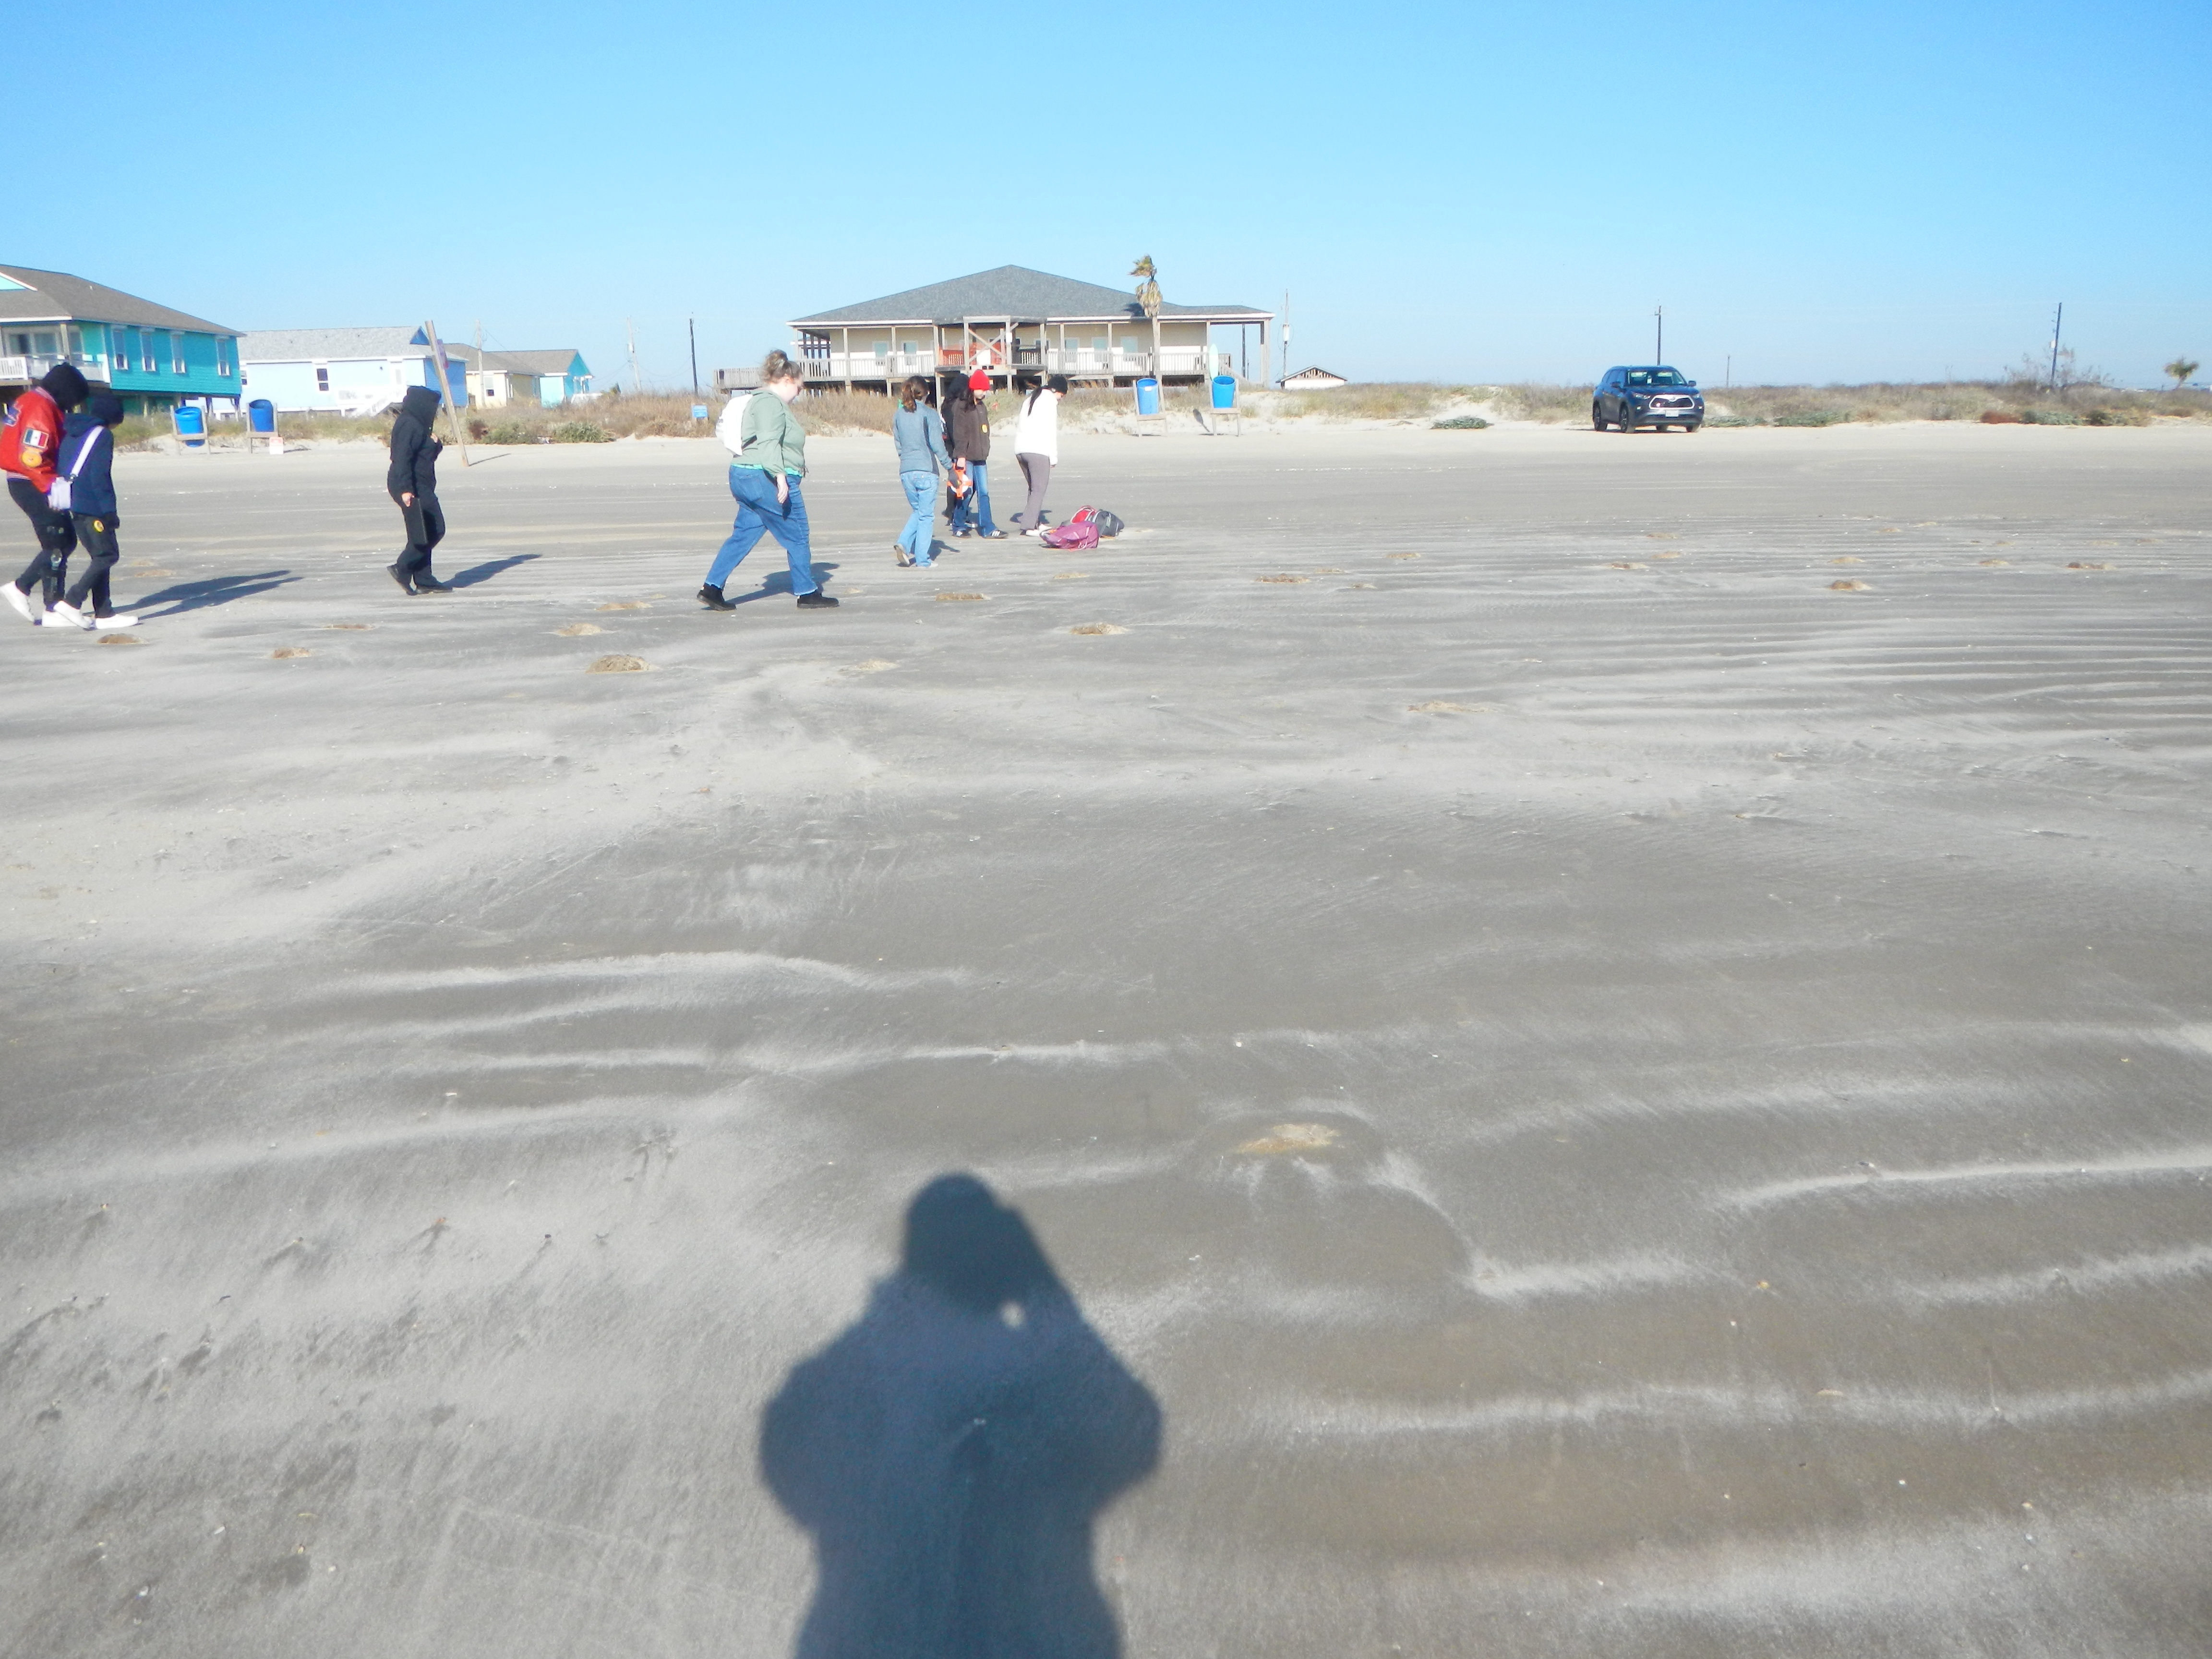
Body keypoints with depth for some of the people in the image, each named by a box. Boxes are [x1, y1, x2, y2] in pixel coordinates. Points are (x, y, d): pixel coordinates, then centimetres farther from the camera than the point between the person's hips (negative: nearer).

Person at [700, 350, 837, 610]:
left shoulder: (759, 401, 22)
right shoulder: (771, 403, -12)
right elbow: (769, 442, -25)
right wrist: (780, 476, -32)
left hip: (744, 477, 11)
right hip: (766, 479, -11)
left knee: (743, 535, 10)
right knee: (796, 537, 0)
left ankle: (711, 589, 6)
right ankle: (808, 594, 8)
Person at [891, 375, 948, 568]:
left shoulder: (898, 416, 7)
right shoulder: (929, 414, -7)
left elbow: (898, 444, 13)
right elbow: (937, 445, -10)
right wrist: (949, 467, -3)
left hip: (906, 471, 5)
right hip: (926, 471, -5)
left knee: (918, 510, 22)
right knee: (927, 515, 5)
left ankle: (903, 545, 2)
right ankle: (923, 559, 5)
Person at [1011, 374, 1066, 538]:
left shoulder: (1030, 399, 23)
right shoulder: (1050, 400, -1)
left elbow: (1020, 425, 17)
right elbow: (1051, 430, -7)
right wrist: (1054, 457, -4)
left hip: (1021, 449, 8)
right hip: (1038, 450, -8)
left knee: (1034, 488, 16)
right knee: (1039, 489, -6)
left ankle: (1036, 522, 16)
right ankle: (1029, 525, -13)